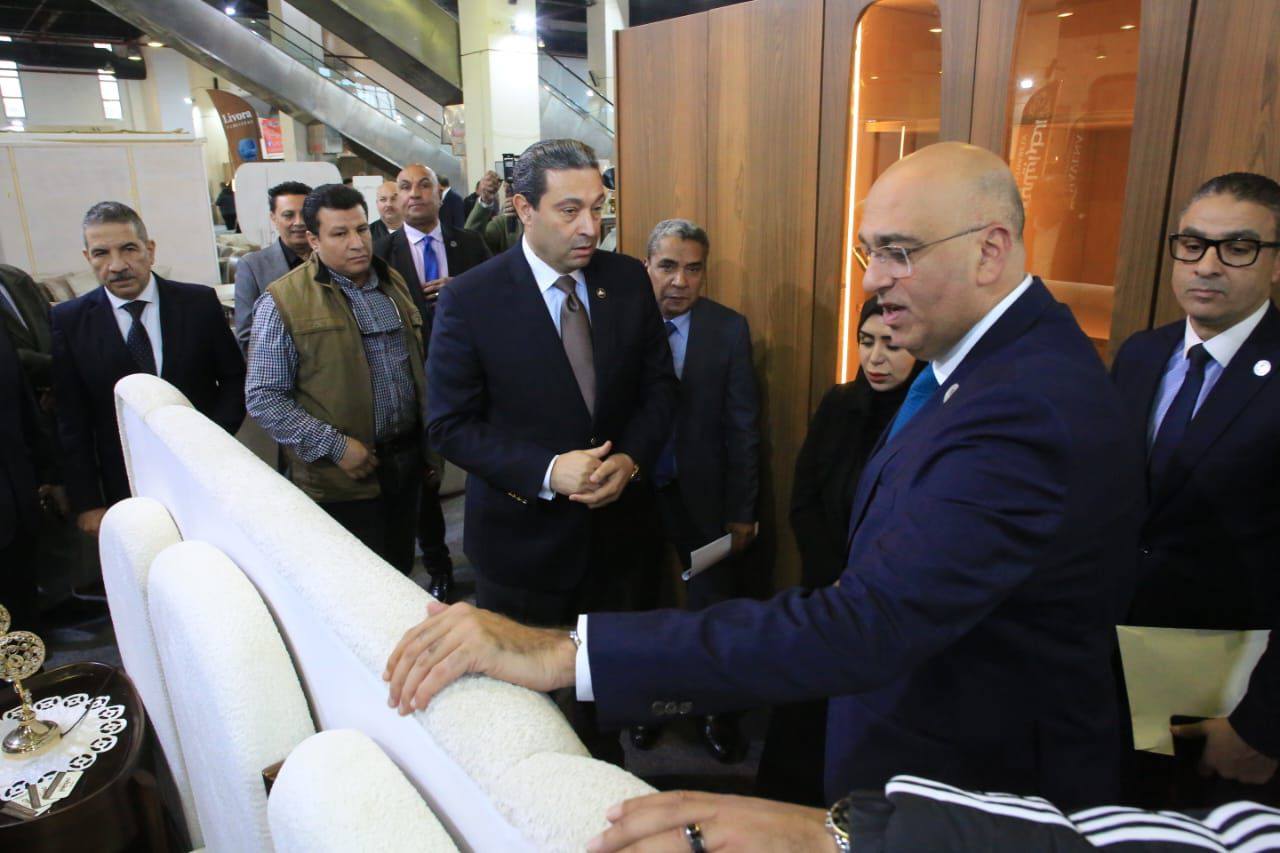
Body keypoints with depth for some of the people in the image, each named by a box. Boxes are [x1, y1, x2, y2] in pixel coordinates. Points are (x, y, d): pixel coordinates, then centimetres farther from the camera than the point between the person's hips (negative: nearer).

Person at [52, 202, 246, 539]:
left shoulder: (199, 303, -4)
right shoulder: (69, 321, -4)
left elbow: (234, 379, 3)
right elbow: (71, 420, -1)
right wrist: (87, 504, -3)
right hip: (125, 487, 0)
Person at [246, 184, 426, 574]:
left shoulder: (393, 282, 9)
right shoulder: (283, 302, -10)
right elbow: (263, 398, -12)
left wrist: (427, 439, 8)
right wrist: (335, 446, -17)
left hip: (407, 463, 5)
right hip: (342, 479, -5)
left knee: (401, 571, 18)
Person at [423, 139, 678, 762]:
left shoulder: (628, 280, -5)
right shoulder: (469, 300, -16)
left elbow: (658, 386, 2)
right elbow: (451, 426, -14)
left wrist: (630, 459, -17)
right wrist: (548, 472, -26)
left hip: (613, 523, 3)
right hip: (523, 534, -3)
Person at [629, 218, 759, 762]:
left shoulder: (728, 330, -7)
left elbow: (742, 426, -5)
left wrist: (741, 511, -5)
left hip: (701, 495, 0)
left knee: (714, 607, 11)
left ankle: (716, 711, 34)